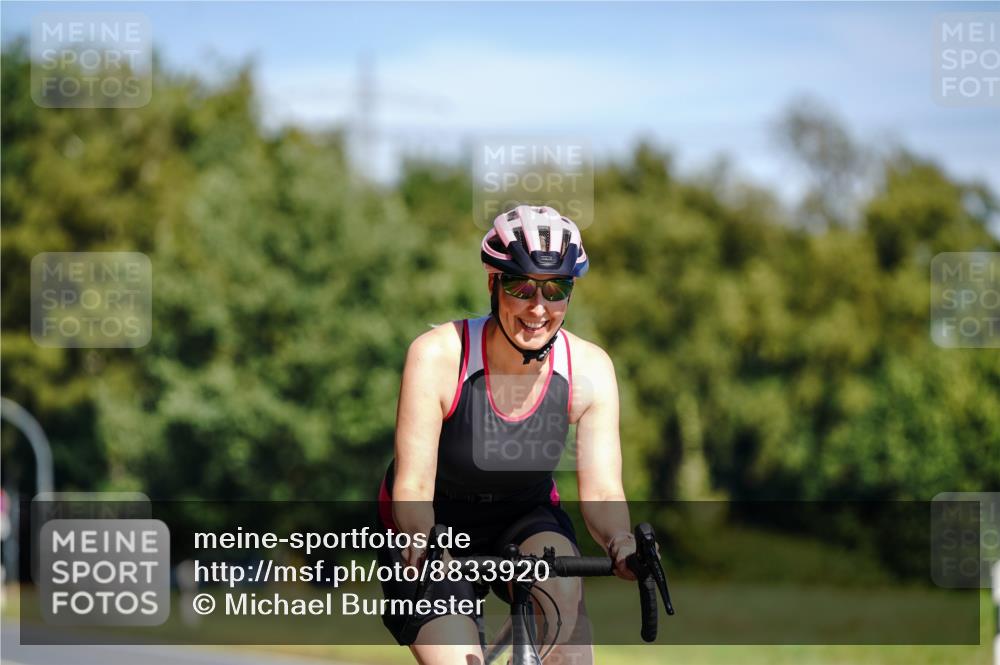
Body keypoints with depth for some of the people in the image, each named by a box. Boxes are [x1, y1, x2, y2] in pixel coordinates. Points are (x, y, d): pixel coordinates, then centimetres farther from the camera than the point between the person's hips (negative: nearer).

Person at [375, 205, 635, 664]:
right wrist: (420, 540, -49)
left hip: (523, 522, 2)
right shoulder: (437, 355, -26)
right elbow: (413, 484, -28)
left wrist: (620, 541, -42)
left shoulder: (589, 369, -18)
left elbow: (601, 490, -20)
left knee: (562, 591, -32)